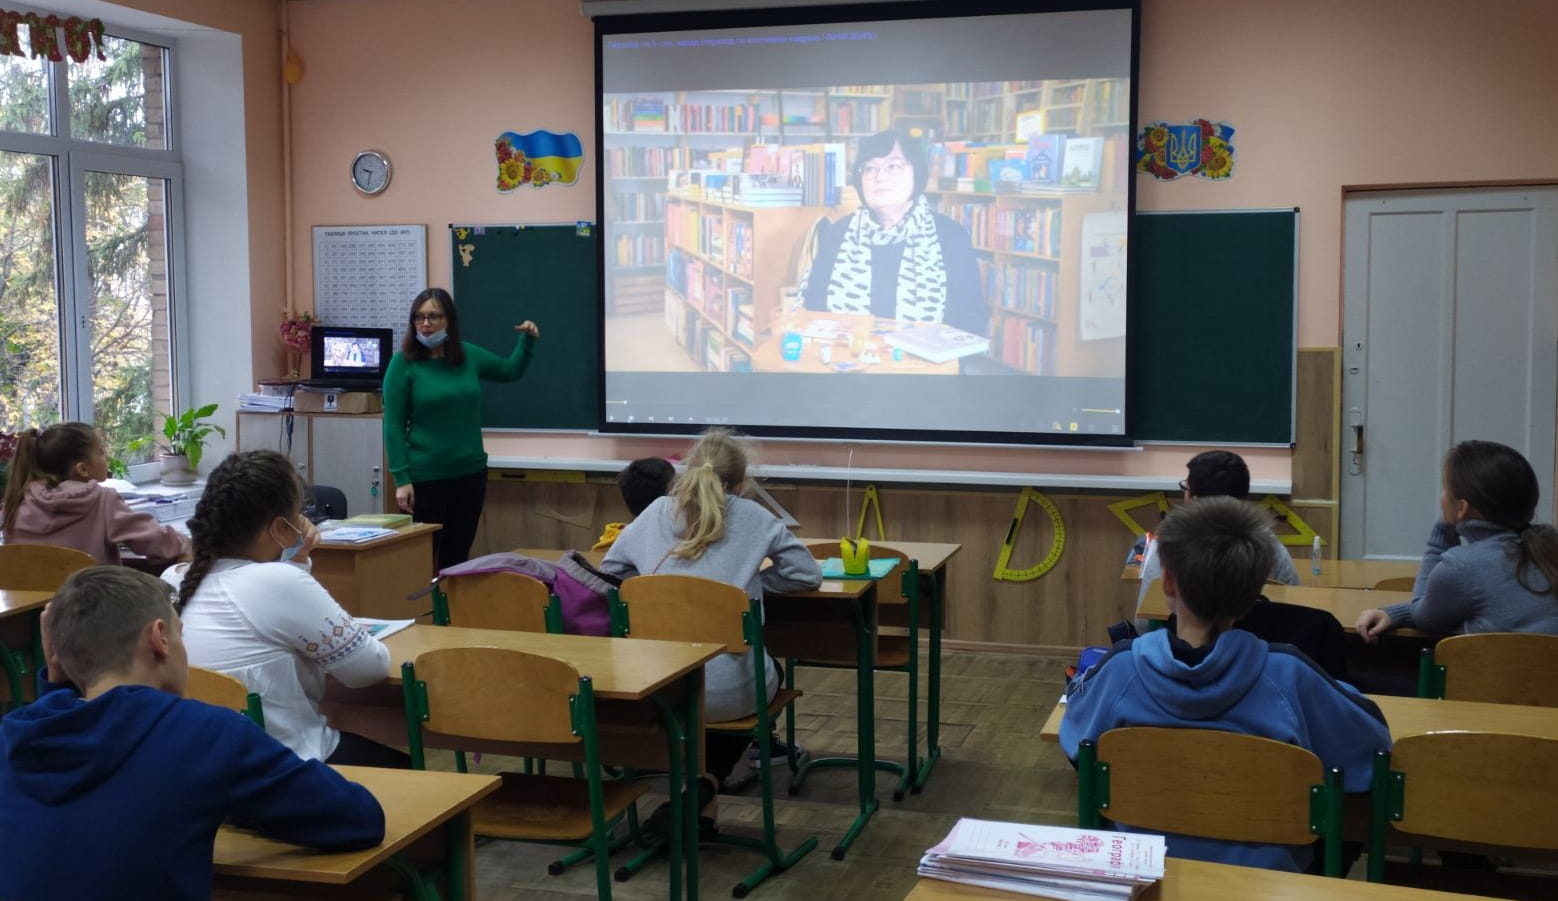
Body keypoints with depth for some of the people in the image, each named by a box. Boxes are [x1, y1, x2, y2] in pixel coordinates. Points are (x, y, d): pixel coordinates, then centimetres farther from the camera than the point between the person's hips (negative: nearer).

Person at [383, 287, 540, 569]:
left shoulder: (469, 355, 4)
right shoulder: (403, 363, -8)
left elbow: (510, 371, 23)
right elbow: (393, 426, -9)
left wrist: (527, 340, 7)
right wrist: (401, 479, -14)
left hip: (471, 473, 4)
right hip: (426, 478, -4)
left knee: (458, 556, 13)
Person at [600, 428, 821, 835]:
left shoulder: (658, 512, 9)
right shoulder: (752, 517, 3)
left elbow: (610, 570, 20)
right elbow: (807, 574, 9)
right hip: (725, 690, -4)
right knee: (765, 672, 34)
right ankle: (704, 785, 14)